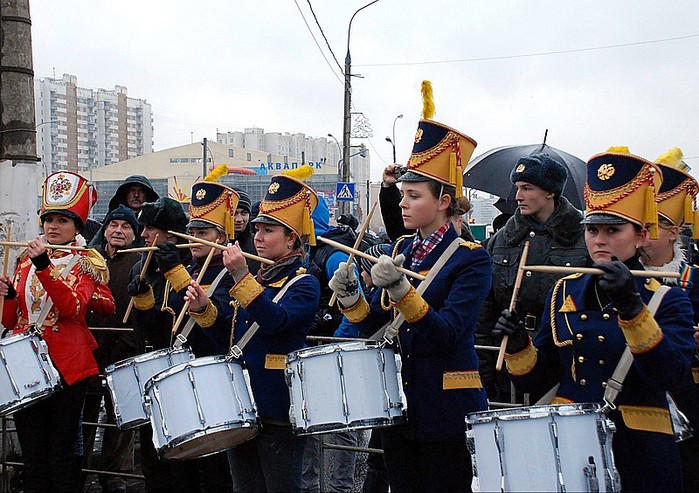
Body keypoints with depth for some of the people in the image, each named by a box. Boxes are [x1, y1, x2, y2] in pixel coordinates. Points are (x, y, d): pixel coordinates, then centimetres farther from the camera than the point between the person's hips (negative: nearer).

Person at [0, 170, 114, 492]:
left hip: (66, 366, -4)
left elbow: (72, 308, -20)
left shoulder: (86, 263, 0)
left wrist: (43, 266, -27)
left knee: (61, 457, 2)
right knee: (32, 457, 8)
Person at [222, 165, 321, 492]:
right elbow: (230, 336, 15)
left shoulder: (304, 284, -9)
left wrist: (241, 277, -35)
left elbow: (275, 321, -28)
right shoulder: (256, 280, 13)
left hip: (279, 411, -7)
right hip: (241, 404, 7)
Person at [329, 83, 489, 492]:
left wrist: (400, 288, -33)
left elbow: (448, 333, -22)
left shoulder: (471, 259, -12)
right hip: (399, 402, 6)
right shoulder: (401, 250, 8)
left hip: (447, 411, -6)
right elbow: (379, 321, 8)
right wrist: (350, 296, -11)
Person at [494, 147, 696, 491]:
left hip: (637, 455, -3)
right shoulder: (565, 292, 5)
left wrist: (631, 307, -31)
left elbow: (668, 374, -21)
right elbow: (537, 379, 7)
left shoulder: (668, 300, -4)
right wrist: (518, 345, -12)